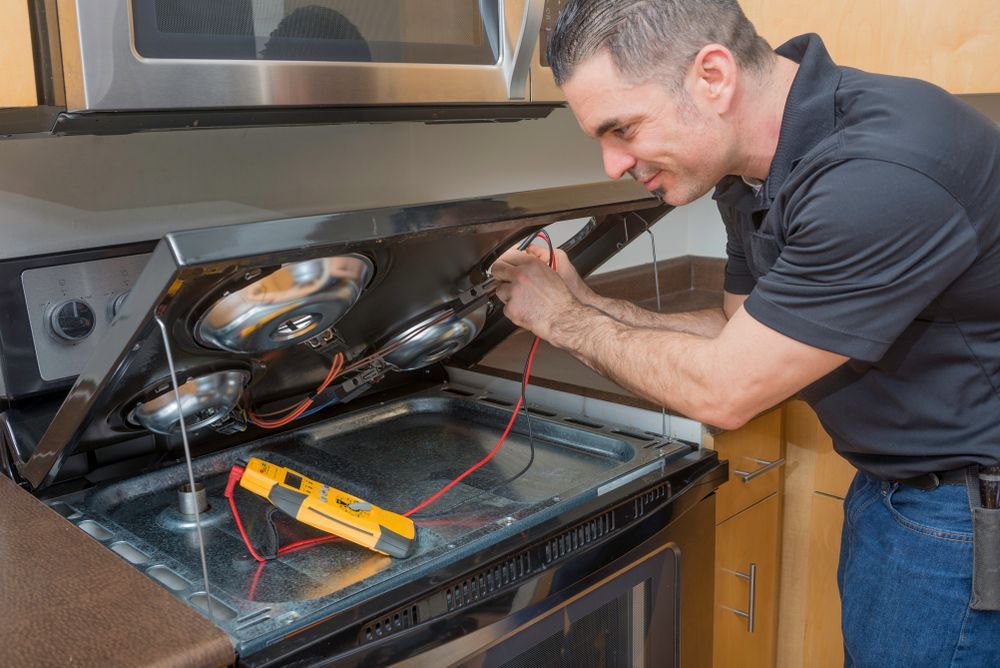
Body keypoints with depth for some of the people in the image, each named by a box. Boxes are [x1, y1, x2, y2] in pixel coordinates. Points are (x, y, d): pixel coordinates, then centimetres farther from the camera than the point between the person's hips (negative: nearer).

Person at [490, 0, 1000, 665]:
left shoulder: (883, 174, -32)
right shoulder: (752, 172, -1)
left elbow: (722, 390, -24)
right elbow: (741, 334, 8)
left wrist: (566, 319, -10)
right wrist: (587, 301, -2)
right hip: (887, 485, 8)